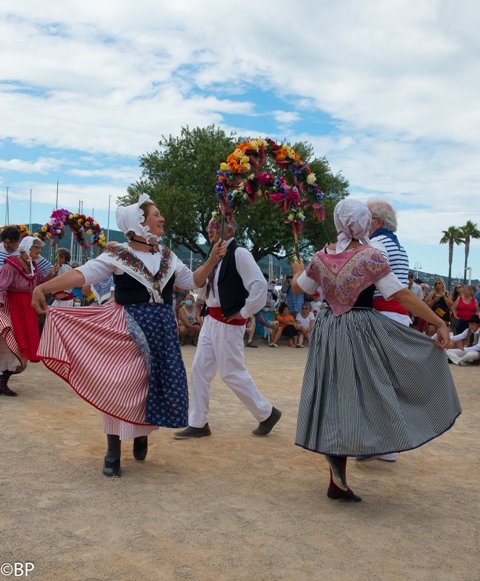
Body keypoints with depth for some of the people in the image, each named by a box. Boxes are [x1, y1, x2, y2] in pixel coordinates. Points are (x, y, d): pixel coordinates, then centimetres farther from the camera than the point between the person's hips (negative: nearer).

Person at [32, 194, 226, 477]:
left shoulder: (167, 256, 9)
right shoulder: (117, 255, -9)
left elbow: (192, 281, 16)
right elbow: (83, 274, -19)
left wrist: (213, 259, 3)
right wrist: (44, 287, -32)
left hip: (161, 328, 5)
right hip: (128, 329, -5)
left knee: (158, 384, 6)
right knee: (121, 386, -2)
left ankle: (142, 436, 31)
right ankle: (113, 452, 10)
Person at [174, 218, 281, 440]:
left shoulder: (239, 253, -14)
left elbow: (260, 284, -22)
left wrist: (245, 312, -16)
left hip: (228, 323, -9)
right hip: (211, 320, 9)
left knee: (232, 373, -1)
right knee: (200, 369, 7)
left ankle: (267, 413, 17)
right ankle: (198, 423, 15)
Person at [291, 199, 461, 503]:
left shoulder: (322, 258, 1)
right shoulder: (371, 257, -11)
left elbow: (298, 287, 16)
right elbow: (403, 295, -13)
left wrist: (298, 270, 39)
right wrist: (440, 323, -8)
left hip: (329, 334, 5)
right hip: (362, 332, -5)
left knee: (336, 397, 10)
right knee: (361, 396, 7)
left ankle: (338, 481, 14)